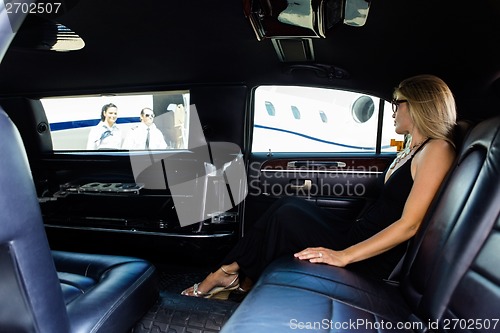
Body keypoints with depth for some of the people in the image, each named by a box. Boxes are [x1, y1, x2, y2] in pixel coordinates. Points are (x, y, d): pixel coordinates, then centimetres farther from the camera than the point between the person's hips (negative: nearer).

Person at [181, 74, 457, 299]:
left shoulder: (438, 149, -14)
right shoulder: (410, 151, 15)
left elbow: (410, 224, -22)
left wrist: (343, 255, -25)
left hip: (373, 260, -8)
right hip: (359, 236, 8)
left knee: (288, 216, -13)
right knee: (291, 205, -1)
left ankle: (240, 280, 8)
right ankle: (231, 273, 1)